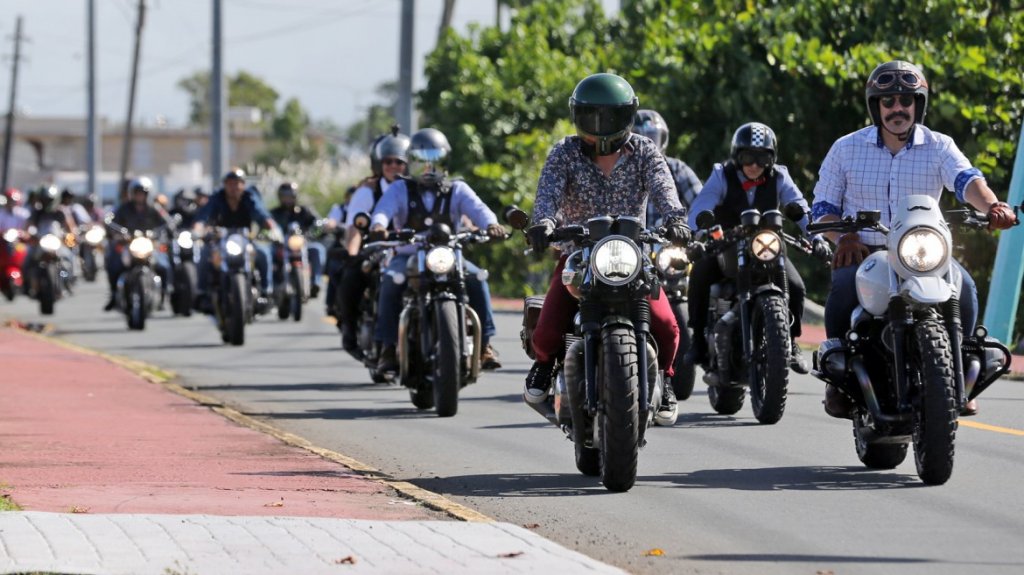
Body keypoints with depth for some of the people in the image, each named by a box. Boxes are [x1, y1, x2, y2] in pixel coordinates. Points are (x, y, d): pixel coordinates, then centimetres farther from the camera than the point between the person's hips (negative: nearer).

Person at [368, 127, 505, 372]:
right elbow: (384, 208, -13)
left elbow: (477, 208, -9)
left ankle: (485, 343, -17)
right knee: (391, 282, -31)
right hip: (408, 255, -1)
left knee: (477, 278, -25)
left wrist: (491, 224, -33)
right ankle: (388, 347, -26)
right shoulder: (400, 189, 7)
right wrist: (378, 225, -38)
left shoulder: (457, 190, 10)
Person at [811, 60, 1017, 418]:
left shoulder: (939, 147, 4)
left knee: (963, 288, -27)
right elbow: (823, 206, 7)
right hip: (862, 250, 0)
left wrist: (992, 206, -38)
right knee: (844, 288, -33)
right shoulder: (846, 149, 8)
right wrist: (843, 237, -15)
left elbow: (965, 180, -16)